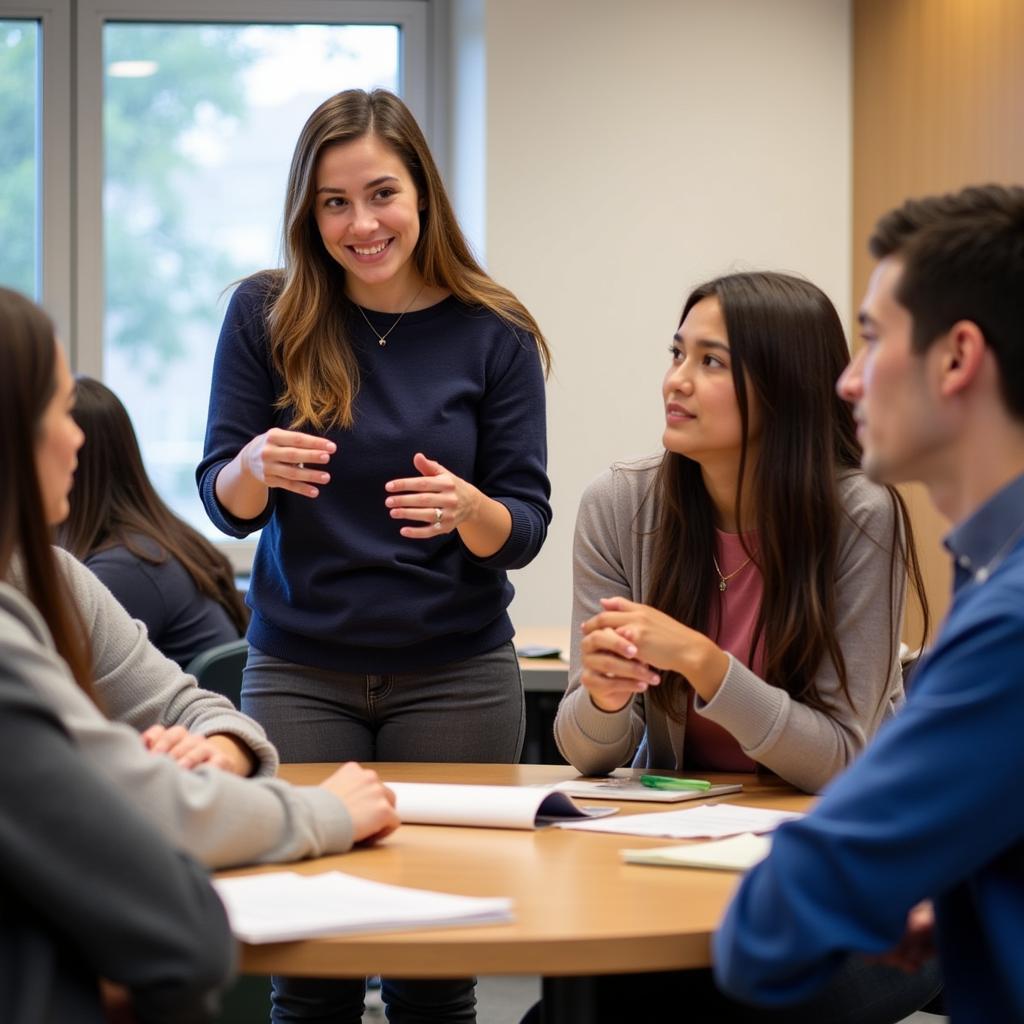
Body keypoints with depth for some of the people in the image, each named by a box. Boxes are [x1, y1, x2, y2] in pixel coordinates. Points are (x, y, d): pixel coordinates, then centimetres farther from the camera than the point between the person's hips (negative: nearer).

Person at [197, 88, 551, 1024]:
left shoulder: (494, 336, -3)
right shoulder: (265, 315, -2)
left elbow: (525, 529, -2)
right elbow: (223, 504, 0)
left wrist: (466, 508, -25)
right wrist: (255, 467, -23)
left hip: (456, 676, 0)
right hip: (300, 674, 0)